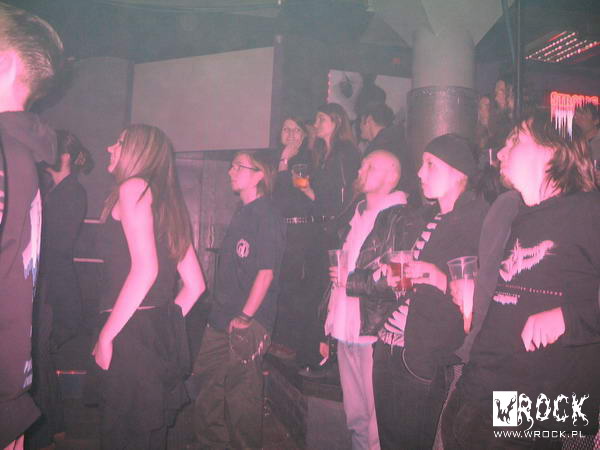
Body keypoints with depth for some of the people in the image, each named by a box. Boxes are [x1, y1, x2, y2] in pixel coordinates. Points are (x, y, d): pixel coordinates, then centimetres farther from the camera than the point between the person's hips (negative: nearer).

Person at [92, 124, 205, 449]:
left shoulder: (134, 187, -5)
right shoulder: (170, 202, 19)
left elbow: (145, 270, -19)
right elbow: (195, 284, 18)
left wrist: (105, 335, -14)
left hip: (131, 335, -9)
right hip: (163, 335, 9)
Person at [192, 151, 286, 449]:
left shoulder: (267, 216, -11)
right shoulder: (241, 215, 16)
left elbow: (266, 272, -17)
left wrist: (245, 318, -18)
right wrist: (219, 311, 16)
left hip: (246, 326, -9)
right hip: (221, 322, 9)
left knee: (242, 396, 2)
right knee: (205, 384, 16)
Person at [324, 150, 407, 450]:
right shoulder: (356, 217, 18)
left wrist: (353, 281, -12)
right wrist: (329, 324, 20)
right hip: (346, 328, 8)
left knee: (377, 419, 0)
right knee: (355, 417, 16)